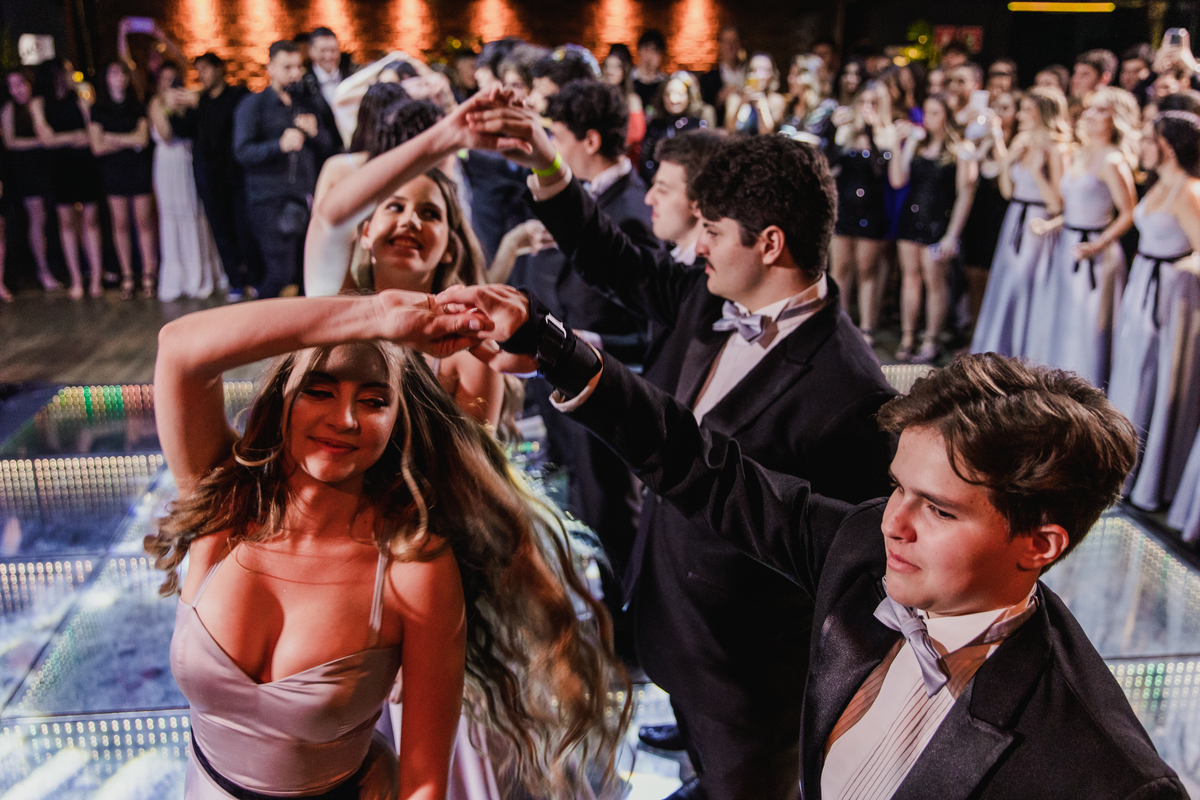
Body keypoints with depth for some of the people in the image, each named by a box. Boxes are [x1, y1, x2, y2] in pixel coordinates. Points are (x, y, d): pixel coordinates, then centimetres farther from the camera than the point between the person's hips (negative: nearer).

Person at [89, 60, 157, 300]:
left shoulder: (138, 107, 8)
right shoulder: (98, 110, 6)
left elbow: (143, 139, -4)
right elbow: (97, 147, -1)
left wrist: (113, 138, -3)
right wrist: (129, 141, -4)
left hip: (140, 169, 0)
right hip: (114, 170, 0)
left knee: (144, 222, -2)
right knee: (120, 224, 1)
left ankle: (148, 276, 4)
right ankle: (126, 278, 7)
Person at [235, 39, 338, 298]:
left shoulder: (305, 105, 19)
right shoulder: (252, 105, 4)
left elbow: (328, 148, 18)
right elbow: (243, 152, -7)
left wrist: (315, 133, -4)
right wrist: (280, 145, -22)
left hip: (306, 197, 5)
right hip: (270, 199, -5)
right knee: (281, 273, -13)